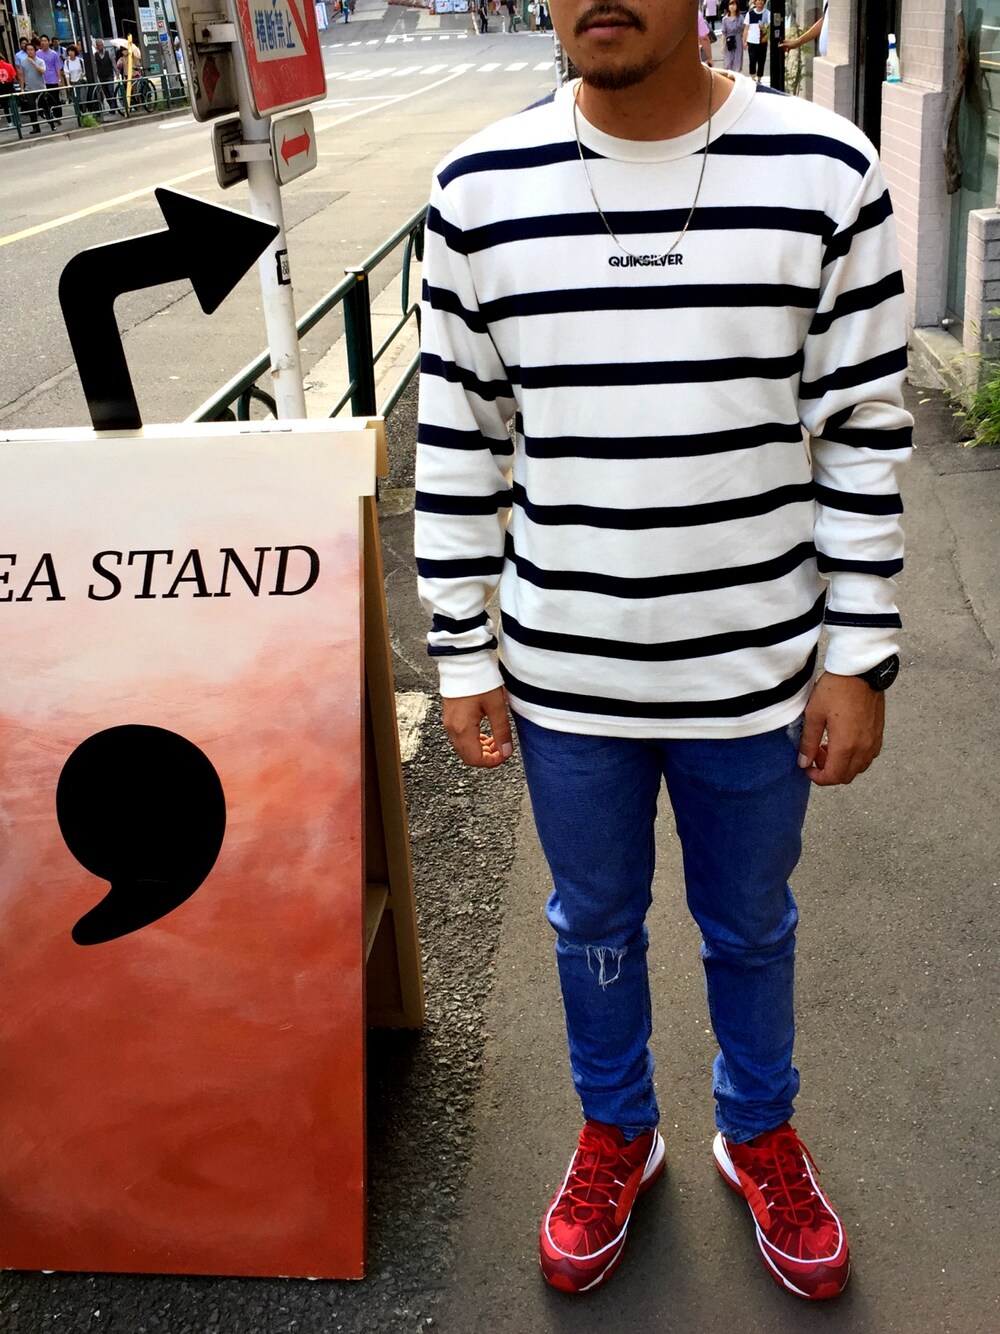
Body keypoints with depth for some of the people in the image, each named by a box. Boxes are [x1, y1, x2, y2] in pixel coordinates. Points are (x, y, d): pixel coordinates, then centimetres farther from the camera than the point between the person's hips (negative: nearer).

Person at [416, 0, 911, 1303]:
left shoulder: (826, 172, -9)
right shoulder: (480, 190, -6)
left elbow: (866, 436, -4)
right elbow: (456, 442, 0)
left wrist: (858, 658, -4)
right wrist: (464, 657, 2)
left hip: (757, 673, 0)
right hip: (564, 676, 1)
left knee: (751, 927, 21)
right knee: (594, 923, 21)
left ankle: (760, 1134, 49)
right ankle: (617, 1134, 49)